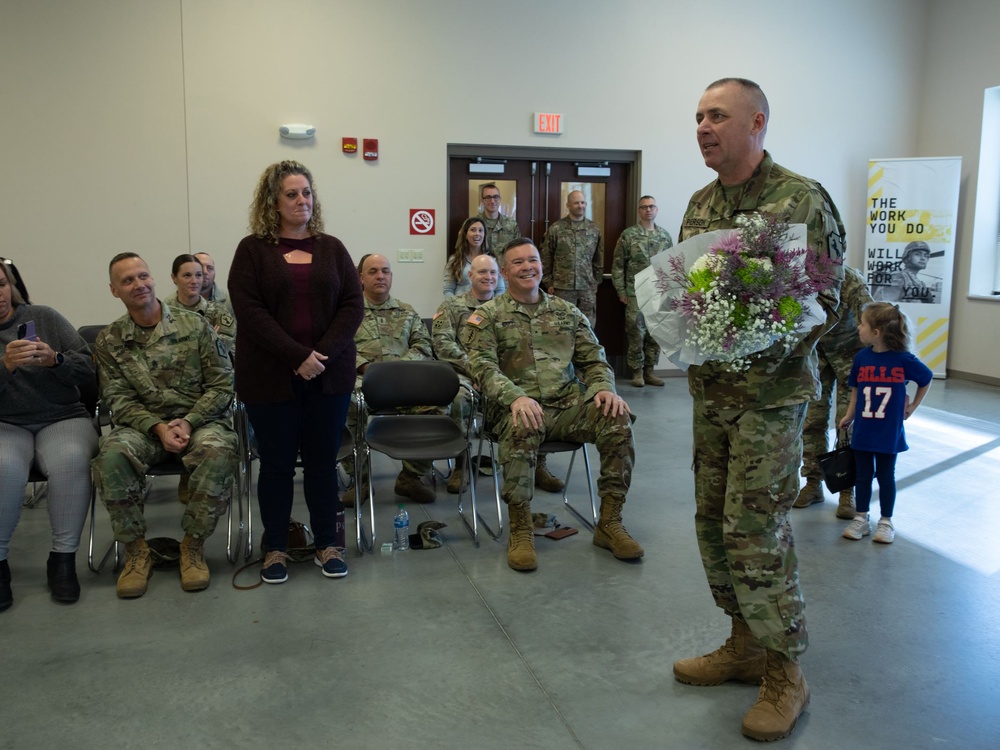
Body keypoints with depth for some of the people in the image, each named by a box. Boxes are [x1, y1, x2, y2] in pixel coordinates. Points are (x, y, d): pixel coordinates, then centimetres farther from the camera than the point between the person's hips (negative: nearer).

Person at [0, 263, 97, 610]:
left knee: (71, 459, -33)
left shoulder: (45, 317, 5)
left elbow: (90, 374, 3)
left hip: (62, 419, 0)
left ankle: (63, 558, -17)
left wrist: (56, 360, -16)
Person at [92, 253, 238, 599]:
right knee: (112, 454, -32)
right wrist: (159, 427, -17)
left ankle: (193, 545, -16)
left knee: (217, 450, -36)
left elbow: (221, 384, 0)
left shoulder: (194, 324, 3)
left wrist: (188, 422, -14)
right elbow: (118, 400, 1)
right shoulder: (109, 341, 8)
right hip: (143, 425, 1)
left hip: (200, 419, -1)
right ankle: (135, 549, -13)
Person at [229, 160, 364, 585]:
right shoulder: (252, 250, 1)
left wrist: (324, 354, -13)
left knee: (322, 461, 8)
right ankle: (276, 548, 21)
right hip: (271, 378, -2)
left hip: (329, 375, 2)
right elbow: (249, 310, -10)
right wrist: (298, 356, -17)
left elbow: (352, 304, 1)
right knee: (277, 464, 7)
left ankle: (327, 543, 21)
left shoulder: (331, 248, 9)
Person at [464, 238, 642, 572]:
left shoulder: (567, 312, 18)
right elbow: (483, 366, -7)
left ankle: (609, 524, -11)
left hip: (569, 402, 4)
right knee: (520, 430, -39)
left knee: (617, 420, -24)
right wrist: (515, 396, -26)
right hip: (519, 405, -3)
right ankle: (520, 530, -21)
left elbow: (595, 360, 17)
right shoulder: (487, 316, 7)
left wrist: (604, 388, -7)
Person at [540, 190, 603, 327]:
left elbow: (599, 260, 13)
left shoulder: (594, 230, 7)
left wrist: (596, 281, 10)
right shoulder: (556, 229, -2)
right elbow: (546, 259, 0)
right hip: (562, 287, -2)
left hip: (588, 288, 3)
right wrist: (548, 283, -2)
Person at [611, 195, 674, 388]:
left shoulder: (665, 235, 10)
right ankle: (637, 372, 9)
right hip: (635, 293, -3)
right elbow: (618, 265, -1)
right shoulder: (628, 235, -1)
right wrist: (621, 292, -5)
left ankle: (649, 370, 17)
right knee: (636, 333, -2)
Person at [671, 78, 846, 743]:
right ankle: (746, 645, 30)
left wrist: (761, 350, -24)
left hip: (771, 393, -7)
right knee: (714, 522, 12)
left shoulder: (802, 201, -10)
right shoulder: (700, 205, 11)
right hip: (709, 390, 7)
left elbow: (825, 302, -12)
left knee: (755, 530, -6)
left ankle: (785, 674, 13)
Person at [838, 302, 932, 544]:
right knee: (862, 475, 11)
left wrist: (912, 407, 3)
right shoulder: (862, 357, -4)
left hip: (889, 431, -3)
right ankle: (861, 519, 23)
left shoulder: (903, 359, -13)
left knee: (886, 476, 9)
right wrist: (849, 416, 6)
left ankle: (886, 522, 24)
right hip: (863, 430, 3)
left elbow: (926, 379, 5)